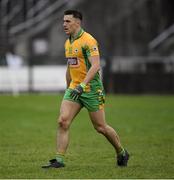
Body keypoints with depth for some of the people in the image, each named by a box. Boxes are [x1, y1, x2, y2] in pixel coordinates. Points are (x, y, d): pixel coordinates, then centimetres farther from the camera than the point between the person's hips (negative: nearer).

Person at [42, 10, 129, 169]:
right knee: (63, 121, -11)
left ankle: (122, 153, 25)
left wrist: (82, 86, -31)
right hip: (74, 89, 7)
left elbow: (95, 66, -23)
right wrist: (68, 88, 26)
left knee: (101, 127, 3)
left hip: (91, 89, -7)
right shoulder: (68, 43, 13)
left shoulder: (88, 40, -14)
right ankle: (59, 160, -10)